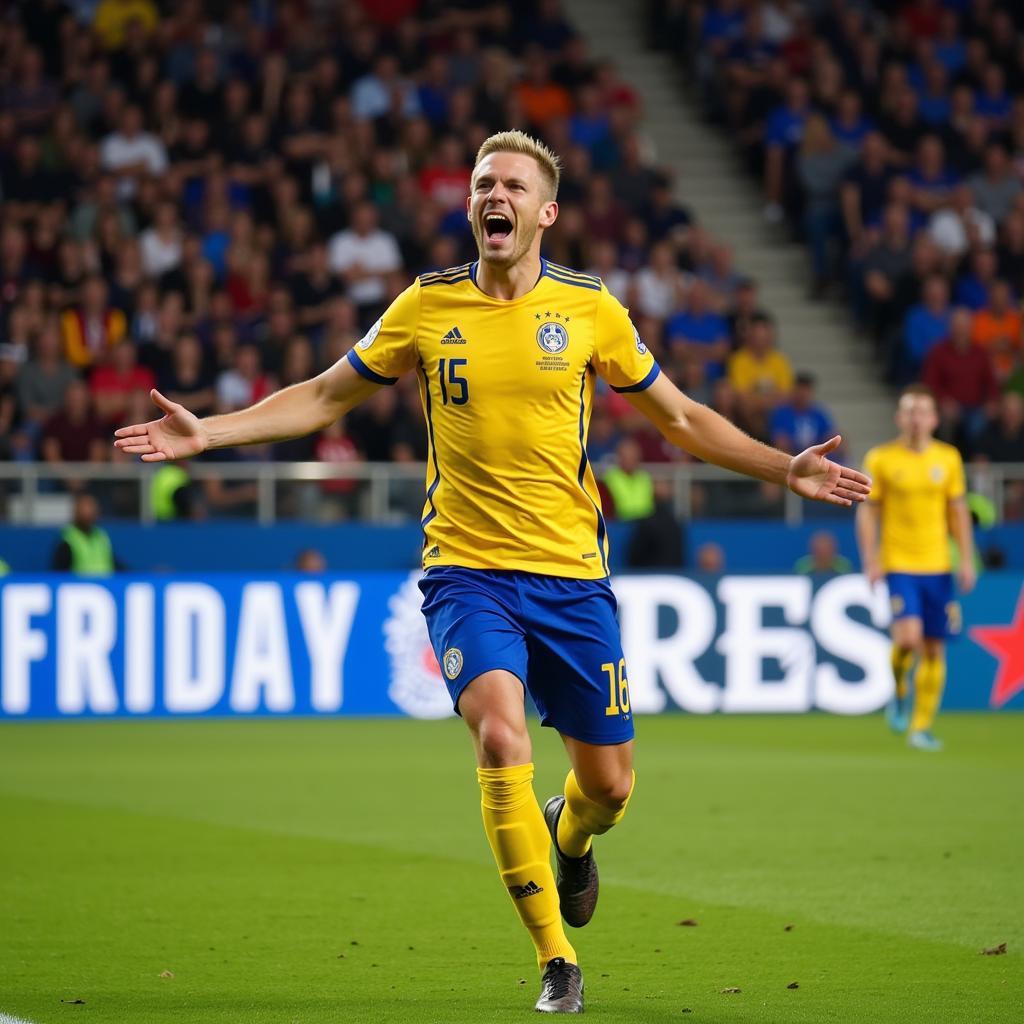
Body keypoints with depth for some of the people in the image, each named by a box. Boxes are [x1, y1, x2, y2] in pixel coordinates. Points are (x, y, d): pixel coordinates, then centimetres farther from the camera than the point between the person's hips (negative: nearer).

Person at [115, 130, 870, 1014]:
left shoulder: (589, 308, 2)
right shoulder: (426, 308, 1)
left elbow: (678, 417, 14)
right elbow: (325, 397, 11)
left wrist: (785, 469, 6)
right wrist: (208, 432, 1)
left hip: (571, 574, 1)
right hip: (468, 569, -1)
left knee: (608, 783, 5)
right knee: (501, 737, -24)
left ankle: (569, 838, 45)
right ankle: (556, 961, -13)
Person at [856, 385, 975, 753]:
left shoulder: (948, 458, 5)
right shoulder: (880, 459, -2)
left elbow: (958, 511, 11)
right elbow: (868, 512, 2)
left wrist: (967, 560, 5)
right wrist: (870, 561, -6)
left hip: (938, 566, 3)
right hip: (898, 565, -3)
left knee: (934, 649, 3)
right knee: (908, 636, -21)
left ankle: (922, 727, 12)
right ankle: (899, 692, 8)